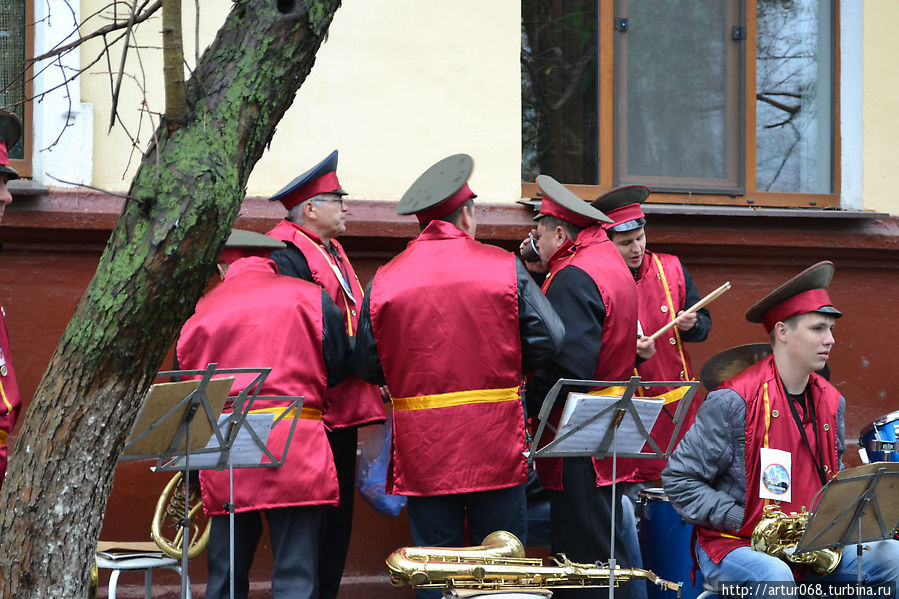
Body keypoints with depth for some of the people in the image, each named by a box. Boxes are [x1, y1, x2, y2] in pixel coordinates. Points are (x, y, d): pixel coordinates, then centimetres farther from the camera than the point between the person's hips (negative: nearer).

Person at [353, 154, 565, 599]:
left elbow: (367, 366, 3)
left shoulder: (385, 280, -1)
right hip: (495, 445, -1)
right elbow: (548, 339, -4)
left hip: (422, 448, 1)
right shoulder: (504, 268, -3)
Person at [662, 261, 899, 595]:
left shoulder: (831, 402, 8)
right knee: (775, 576, -38)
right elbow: (679, 480, -12)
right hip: (732, 544, -6)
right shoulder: (734, 402, -14)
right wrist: (747, 523, -18)